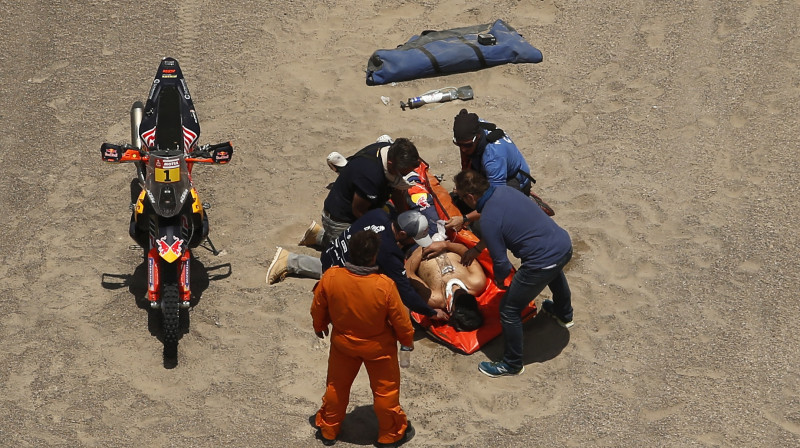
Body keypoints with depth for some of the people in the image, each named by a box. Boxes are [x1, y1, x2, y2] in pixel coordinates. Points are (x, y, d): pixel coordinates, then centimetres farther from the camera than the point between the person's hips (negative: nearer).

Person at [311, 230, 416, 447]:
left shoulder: (330, 277, -25)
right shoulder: (385, 285, -32)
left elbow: (317, 309, -6)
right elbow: (400, 320, -18)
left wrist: (319, 327, 16)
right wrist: (408, 339, 4)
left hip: (342, 343, 3)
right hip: (378, 347, -2)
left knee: (336, 386, 25)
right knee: (385, 390, 20)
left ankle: (327, 430, 44)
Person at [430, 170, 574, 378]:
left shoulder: (488, 222, -20)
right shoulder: (505, 190, 1)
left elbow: (501, 263, -11)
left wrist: (500, 280, 11)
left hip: (541, 264, -9)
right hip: (564, 244, 9)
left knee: (509, 310, 10)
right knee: (554, 272, 44)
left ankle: (512, 364, 26)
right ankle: (564, 314, 70)